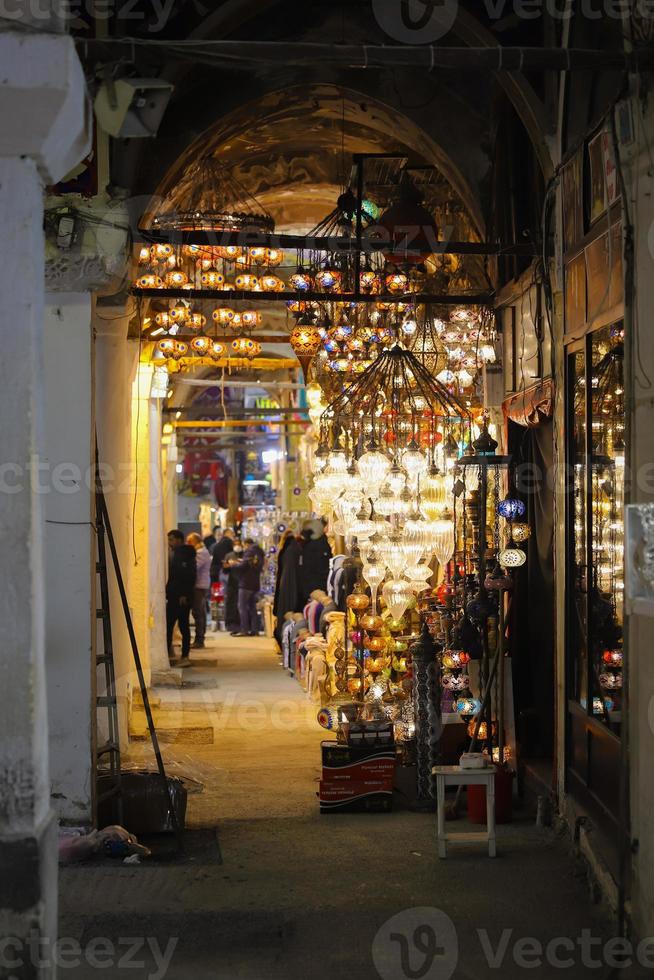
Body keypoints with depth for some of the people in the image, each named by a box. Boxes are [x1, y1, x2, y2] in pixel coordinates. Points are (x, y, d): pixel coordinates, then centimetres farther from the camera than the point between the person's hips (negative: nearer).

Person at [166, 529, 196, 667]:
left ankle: (185, 657, 1)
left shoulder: (186, 555, -10)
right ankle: (168, 653, 9)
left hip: (182, 598, -8)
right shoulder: (173, 555, 16)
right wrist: (167, 592, 11)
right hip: (173, 597, 8)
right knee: (168, 626, 7)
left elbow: (190, 577, -19)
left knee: (183, 626, -3)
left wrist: (184, 595, -22)